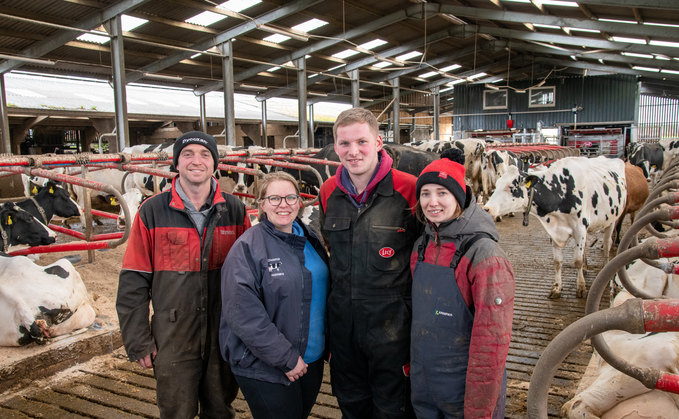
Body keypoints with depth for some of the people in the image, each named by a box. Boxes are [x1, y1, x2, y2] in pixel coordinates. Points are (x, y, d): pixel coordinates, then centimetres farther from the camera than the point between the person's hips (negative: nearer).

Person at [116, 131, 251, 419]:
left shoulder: (234, 210, -1)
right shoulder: (152, 211, -6)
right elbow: (133, 281, -4)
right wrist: (138, 341, -5)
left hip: (224, 334, 2)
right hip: (173, 338, -2)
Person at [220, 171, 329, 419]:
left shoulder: (310, 241, 6)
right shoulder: (247, 248, -15)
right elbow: (243, 313, -21)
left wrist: (327, 343, 8)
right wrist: (286, 358, -19)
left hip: (312, 361, 6)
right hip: (264, 369, -6)